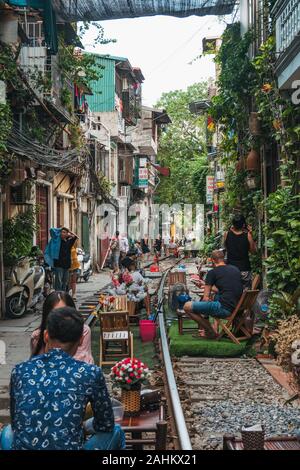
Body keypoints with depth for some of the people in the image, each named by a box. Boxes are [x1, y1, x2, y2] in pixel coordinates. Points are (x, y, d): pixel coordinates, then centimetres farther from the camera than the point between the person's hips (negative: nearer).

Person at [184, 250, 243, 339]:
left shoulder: (212, 272, -4)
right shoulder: (235, 269, 16)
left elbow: (206, 298, -4)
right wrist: (210, 287, 38)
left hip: (224, 309, -8)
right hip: (237, 307, 8)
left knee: (187, 306, -3)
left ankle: (210, 332, 2)